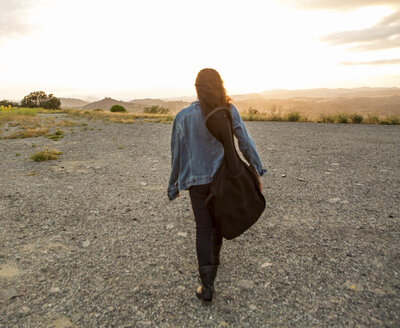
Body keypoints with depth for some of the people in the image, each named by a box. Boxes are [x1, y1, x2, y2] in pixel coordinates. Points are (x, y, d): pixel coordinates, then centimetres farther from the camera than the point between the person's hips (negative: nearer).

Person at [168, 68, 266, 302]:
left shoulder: (184, 117, -11)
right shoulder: (229, 111, -7)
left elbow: (178, 154, -6)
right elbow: (245, 143, -7)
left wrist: (174, 186, 5)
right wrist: (257, 171, 2)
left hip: (197, 180, -2)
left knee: (203, 229, 5)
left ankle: (207, 286, 3)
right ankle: (214, 259, 45)